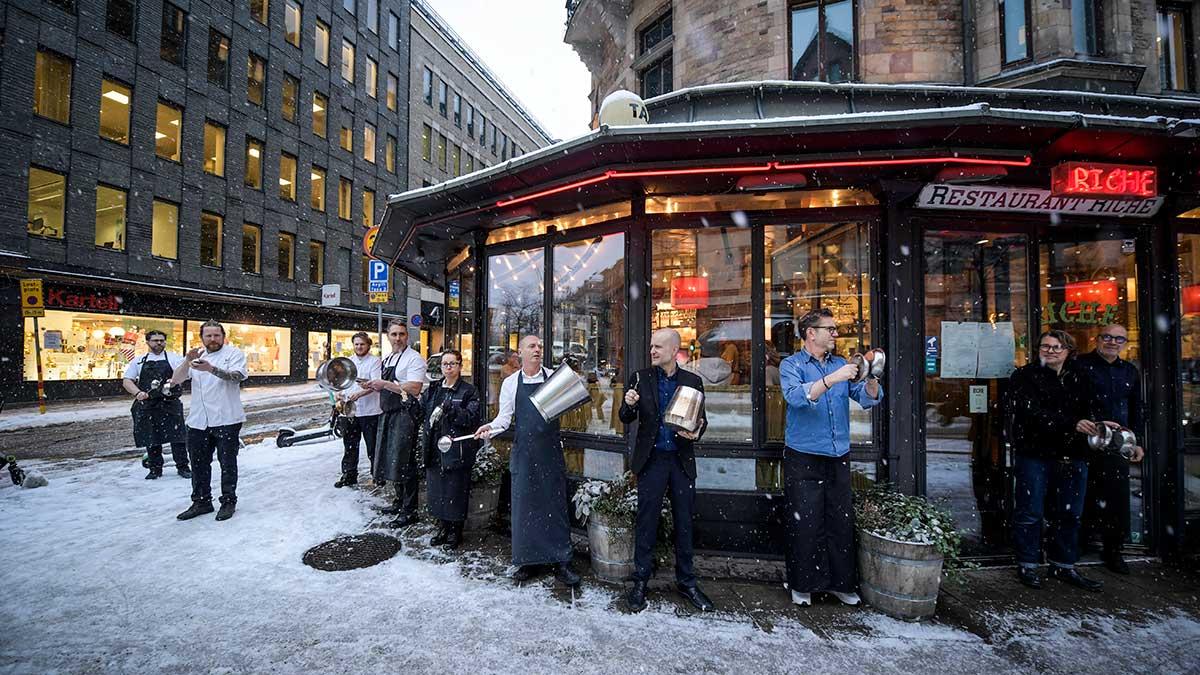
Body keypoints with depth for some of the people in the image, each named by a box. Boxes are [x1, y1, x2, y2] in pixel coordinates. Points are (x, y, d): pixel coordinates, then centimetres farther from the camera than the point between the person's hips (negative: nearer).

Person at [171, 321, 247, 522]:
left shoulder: (233, 353, -1)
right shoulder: (196, 356, 14)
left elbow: (237, 376, -20)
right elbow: (176, 379, 2)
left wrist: (211, 369, -37)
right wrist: (187, 361, -16)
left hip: (226, 420, -5)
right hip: (198, 420, 5)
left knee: (227, 463, 3)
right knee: (199, 463, 13)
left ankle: (228, 501, 15)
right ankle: (201, 502, 27)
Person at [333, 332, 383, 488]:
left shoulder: (375, 361, -7)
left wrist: (359, 394, -32)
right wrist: (340, 392, -5)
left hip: (370, 411, -6)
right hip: (350, 410, 6)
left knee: (373, 446, 3)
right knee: (350, 445, 13)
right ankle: (349, 475, 26)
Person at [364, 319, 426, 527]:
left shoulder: (413, 358, -12)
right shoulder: (387, 359, 16)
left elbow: (414, 389, -22)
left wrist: (385, 383, -21)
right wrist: (373, 385, 7)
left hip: (406, 414, -9)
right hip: (388, 413, 9)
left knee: (404, 461, -5)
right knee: (391, 459, 17)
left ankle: (409, 511, 5)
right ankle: (400, 501, 33)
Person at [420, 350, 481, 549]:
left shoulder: (469, 391, -5)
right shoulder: (433, 390, 12)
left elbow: (471, 418, -15)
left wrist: (449, 409, -25)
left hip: (457, 450, -5)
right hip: (435, 449, 5)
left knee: (456, 491, 4)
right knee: (436, 490, 12)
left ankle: (455, 531, 20)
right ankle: (443, 527, 30)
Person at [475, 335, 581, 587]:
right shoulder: (510, 382, 3)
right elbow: (505, 416, 2)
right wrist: (491, 427, -17)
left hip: (551, 451, 0)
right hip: (523, 451, 1)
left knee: (555, 504, 4)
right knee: (524, 505, 8)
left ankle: (561, 562, 15)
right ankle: (527, 560, 23)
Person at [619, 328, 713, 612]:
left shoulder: (693, 381, 2)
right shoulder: (640, 378, -1)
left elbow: (702, 419, 6)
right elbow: (626, 419, 1)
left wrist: (696, 432, -16)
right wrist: (629, 404, -21)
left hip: (682, 461, 1)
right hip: (651, 460, -1)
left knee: (684, 523, 12)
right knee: (646, 522, 6)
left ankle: (686, 582, 29)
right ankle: (640, 583, 22)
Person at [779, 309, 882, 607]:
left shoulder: (840, 364, 11)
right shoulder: (791, 365, -4)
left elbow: (869, 399, 4)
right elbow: (796, 396, -22)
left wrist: (870, 377, -15)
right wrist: (832, 379, -31)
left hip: (838, 458, 5)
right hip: (804, 459, -4)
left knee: (842, 522, 9)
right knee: (805, 524, 2)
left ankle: (840, 582, 26)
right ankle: (802, 585, 18)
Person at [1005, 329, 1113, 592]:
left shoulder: (1079, 377, 13)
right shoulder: (1024, 376, -5)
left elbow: (1091, 408, 6)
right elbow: (1033, 412, -16)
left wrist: (1097, 424, -15)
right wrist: (1072, 424, -24)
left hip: (1072, 455, 5)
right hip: (1035, 453, -5)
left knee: (1069, 514, 14)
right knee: (1030, 512, 2)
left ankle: (1063, 566, 28)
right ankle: (1027, 565, 14)